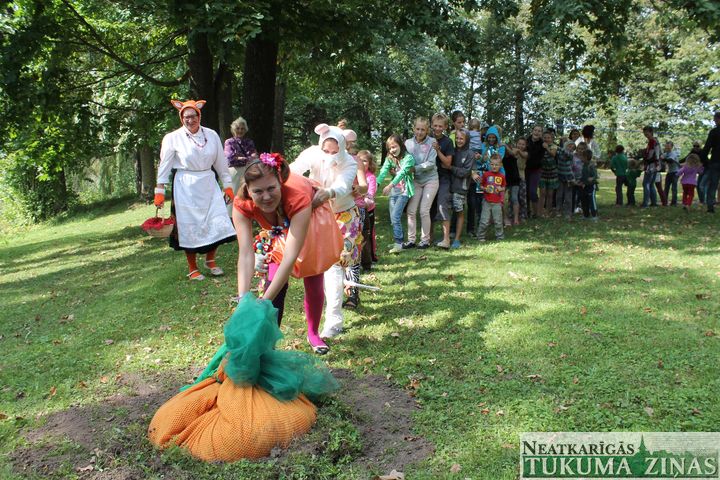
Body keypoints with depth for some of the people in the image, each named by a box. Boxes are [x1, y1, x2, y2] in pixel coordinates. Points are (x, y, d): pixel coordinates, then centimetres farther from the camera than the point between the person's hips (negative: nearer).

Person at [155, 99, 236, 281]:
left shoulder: (211, 135, 4)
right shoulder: (172, 138, -4)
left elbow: (221, 162, 9)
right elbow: (164, 165, -1)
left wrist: (228, 185, 9)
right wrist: (159, 191, -3)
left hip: (209, 185, 3)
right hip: (185, 188, -3)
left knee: (218, 224, 0)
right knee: (189, 227, 2)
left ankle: (210, 260, 24)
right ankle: (193, 269, 17)